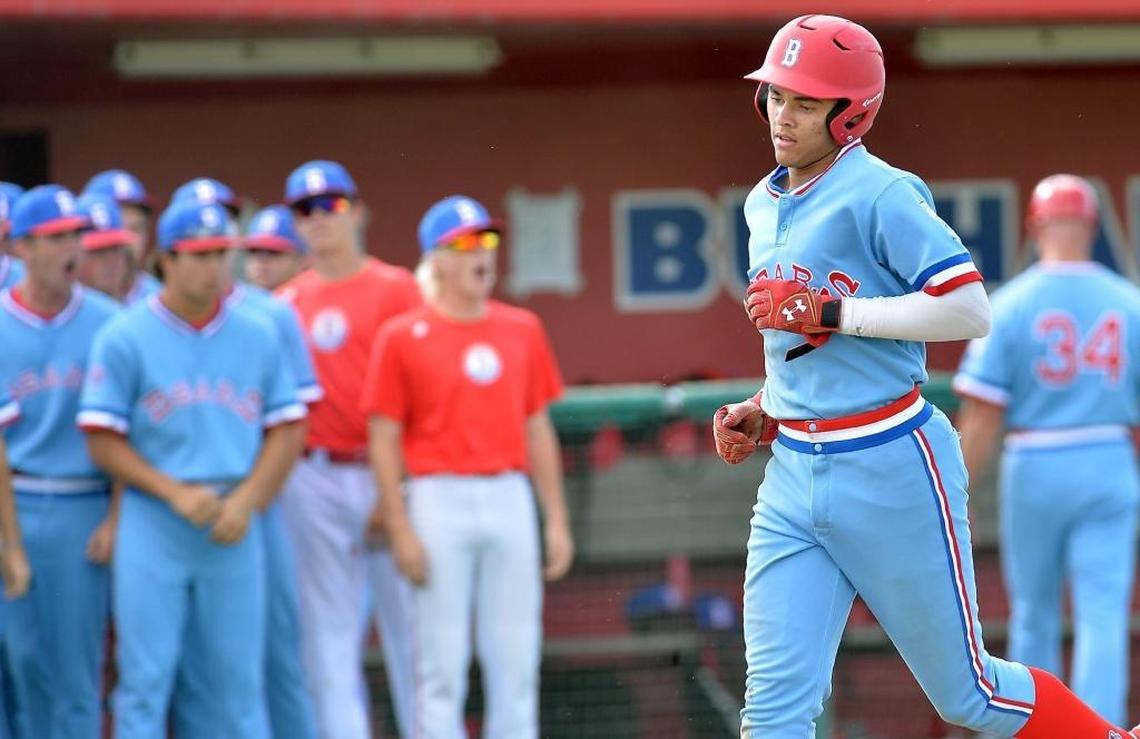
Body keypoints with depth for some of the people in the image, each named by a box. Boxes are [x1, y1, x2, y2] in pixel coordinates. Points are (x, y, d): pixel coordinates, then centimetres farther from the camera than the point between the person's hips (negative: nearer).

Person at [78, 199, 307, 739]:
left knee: (240, 679, 6)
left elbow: (287, 430, 9)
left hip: (234, 530, 3)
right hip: (153, 527, -3)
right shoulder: (124, 339, -2)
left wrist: (244, 502, -6)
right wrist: (175, 493, -14)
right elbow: (103, 441, -4)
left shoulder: (256, 337, 8)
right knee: (145, 679, -3)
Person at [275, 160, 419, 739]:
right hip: (313, 480, 3)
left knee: (406, 619, -2)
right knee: (328, 629, 3)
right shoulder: (286, 303, 11)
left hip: (384, 474, -3)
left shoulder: (395, 289, 1)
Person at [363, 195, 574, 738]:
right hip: (439, 501, -4)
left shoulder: (523, 330, 11)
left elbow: (537, 429, 13)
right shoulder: (403, 337, -1)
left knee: (516, 655, 5)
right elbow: (384, 440, -2)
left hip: (510, 499, 4)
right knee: (441, 660, -2)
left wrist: (556, 520, 9)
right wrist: (400, 530, -9)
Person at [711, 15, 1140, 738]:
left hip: (891, 467, -7)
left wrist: (825, 310, -22)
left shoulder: (879, 193, -13)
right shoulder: (765, 205, 13)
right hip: (794, 472, 7)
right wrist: (764, 411, 10)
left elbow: (969, 310, -21)